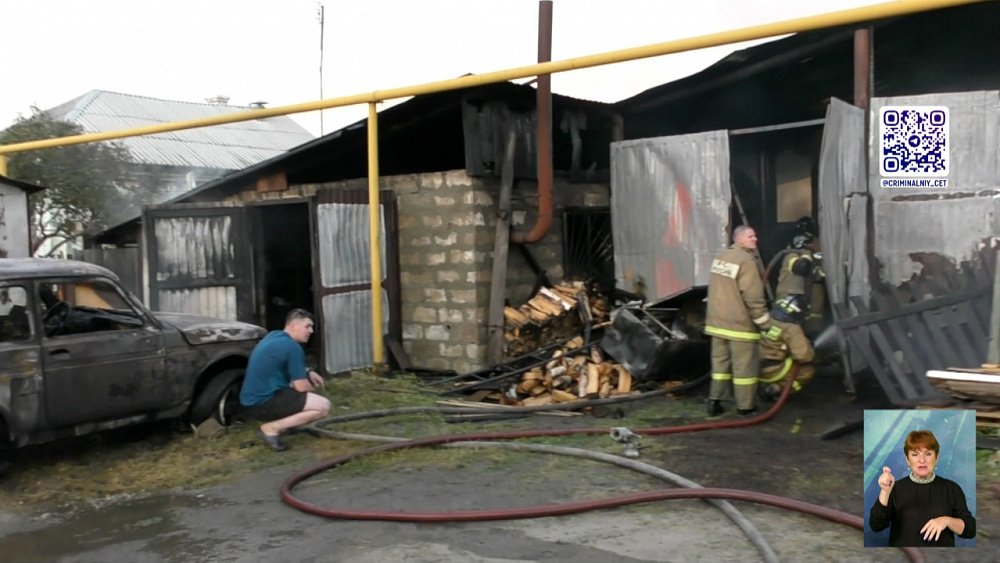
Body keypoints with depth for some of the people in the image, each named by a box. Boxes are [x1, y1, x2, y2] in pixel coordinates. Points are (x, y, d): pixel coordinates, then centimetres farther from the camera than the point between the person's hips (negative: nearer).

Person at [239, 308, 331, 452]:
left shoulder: (273, 336, 12)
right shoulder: (292, 347, -14)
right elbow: (302, 387, -12)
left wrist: (308, 374, 16)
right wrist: (313, 387, 11)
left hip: (251, 400, 10)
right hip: (262, 403, -10)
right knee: (323, 406, -12)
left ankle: (280, 424, 12)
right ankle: (271, 429, -10)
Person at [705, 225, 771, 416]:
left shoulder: (720, 257, 11)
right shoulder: (746, 261, -17)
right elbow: (754, 298, -19)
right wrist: (766, 324, -12)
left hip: (717, 321, 8)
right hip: (740, 323, -8)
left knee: (720, 362, 14)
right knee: (744, 366, 2)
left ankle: (714, 401, 13)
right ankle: (745, 406, 9)